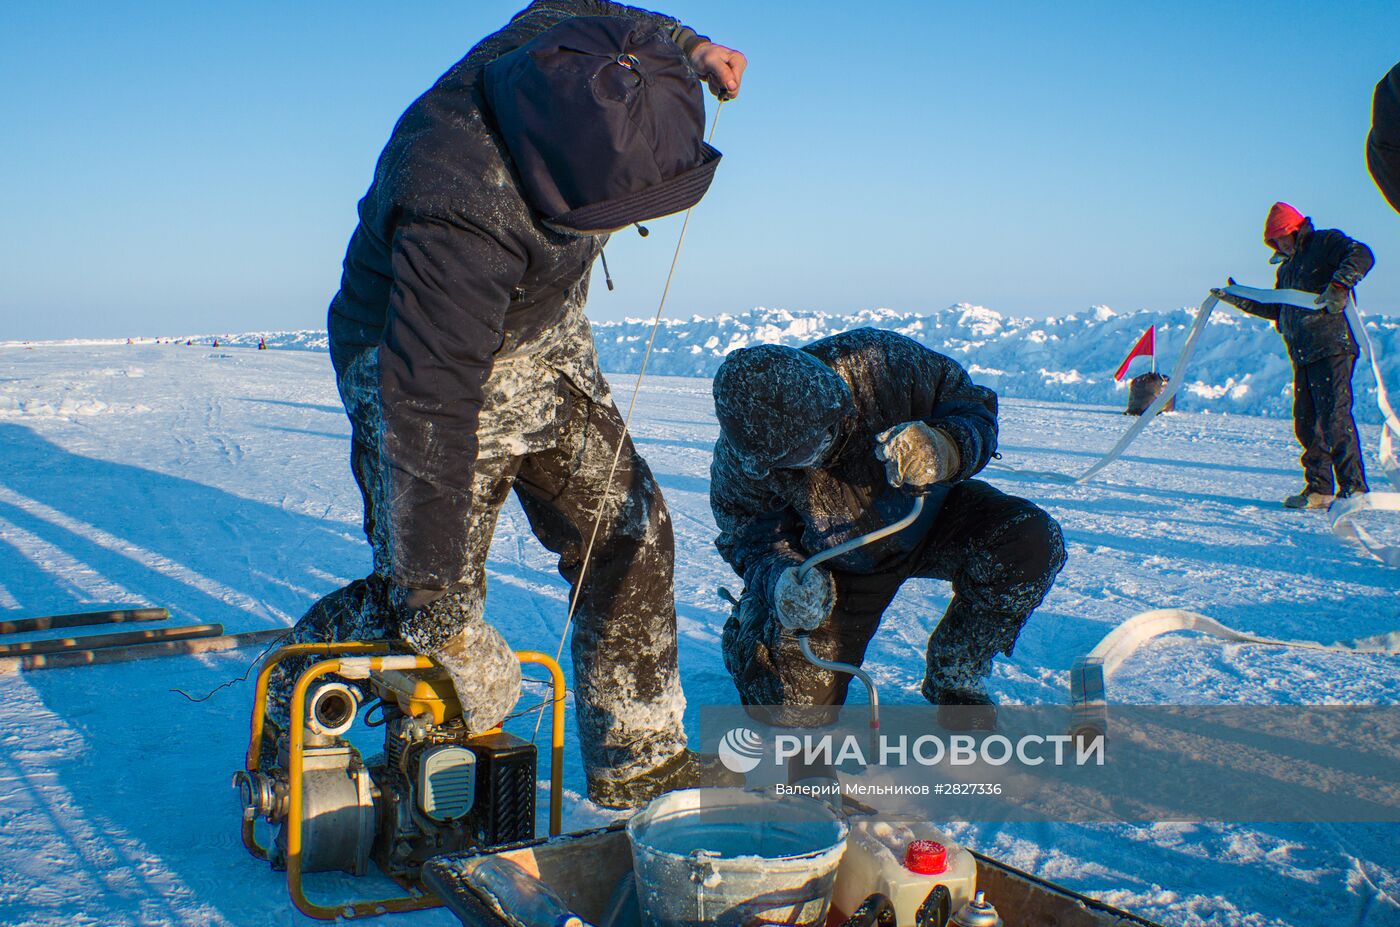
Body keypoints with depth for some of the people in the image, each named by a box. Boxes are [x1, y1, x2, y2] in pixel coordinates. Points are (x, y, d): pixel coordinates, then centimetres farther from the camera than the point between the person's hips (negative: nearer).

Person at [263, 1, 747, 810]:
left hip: (548, 345, 8)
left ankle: (640, 760, 18)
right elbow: (430, 412, -35)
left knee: (627, 534, 5)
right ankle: (287, 729, 20)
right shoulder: (461, 218, -39)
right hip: (421, 360, -8)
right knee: (430, 600, -9)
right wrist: (431, 587, -30)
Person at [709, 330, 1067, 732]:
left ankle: (954, 679, -5)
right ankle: (749, 629, 27)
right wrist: (779, 578, -36)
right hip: (837, 564, -1)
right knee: (794, 713, -10)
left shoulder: (883, 362, -33)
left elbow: (976, 410, -20)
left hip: (932, 518, 1)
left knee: (1033, 540, -28)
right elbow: (748, 534, -14)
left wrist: (945, 449, -43)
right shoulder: (737, 459, -27)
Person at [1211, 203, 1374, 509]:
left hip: (1332, 347, -8)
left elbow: (1361, 256, -16)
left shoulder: (1326, 243, 1)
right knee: (1306, 422, 5)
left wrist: (1339, 284, -31)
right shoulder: (1287, 267, 25)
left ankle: (1354, 489, -12)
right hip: (1303, 354, 8)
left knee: (1334, 417, -14)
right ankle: (1319, 489, 10)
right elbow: (1277, 309, 32)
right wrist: (1237, 299, 30)